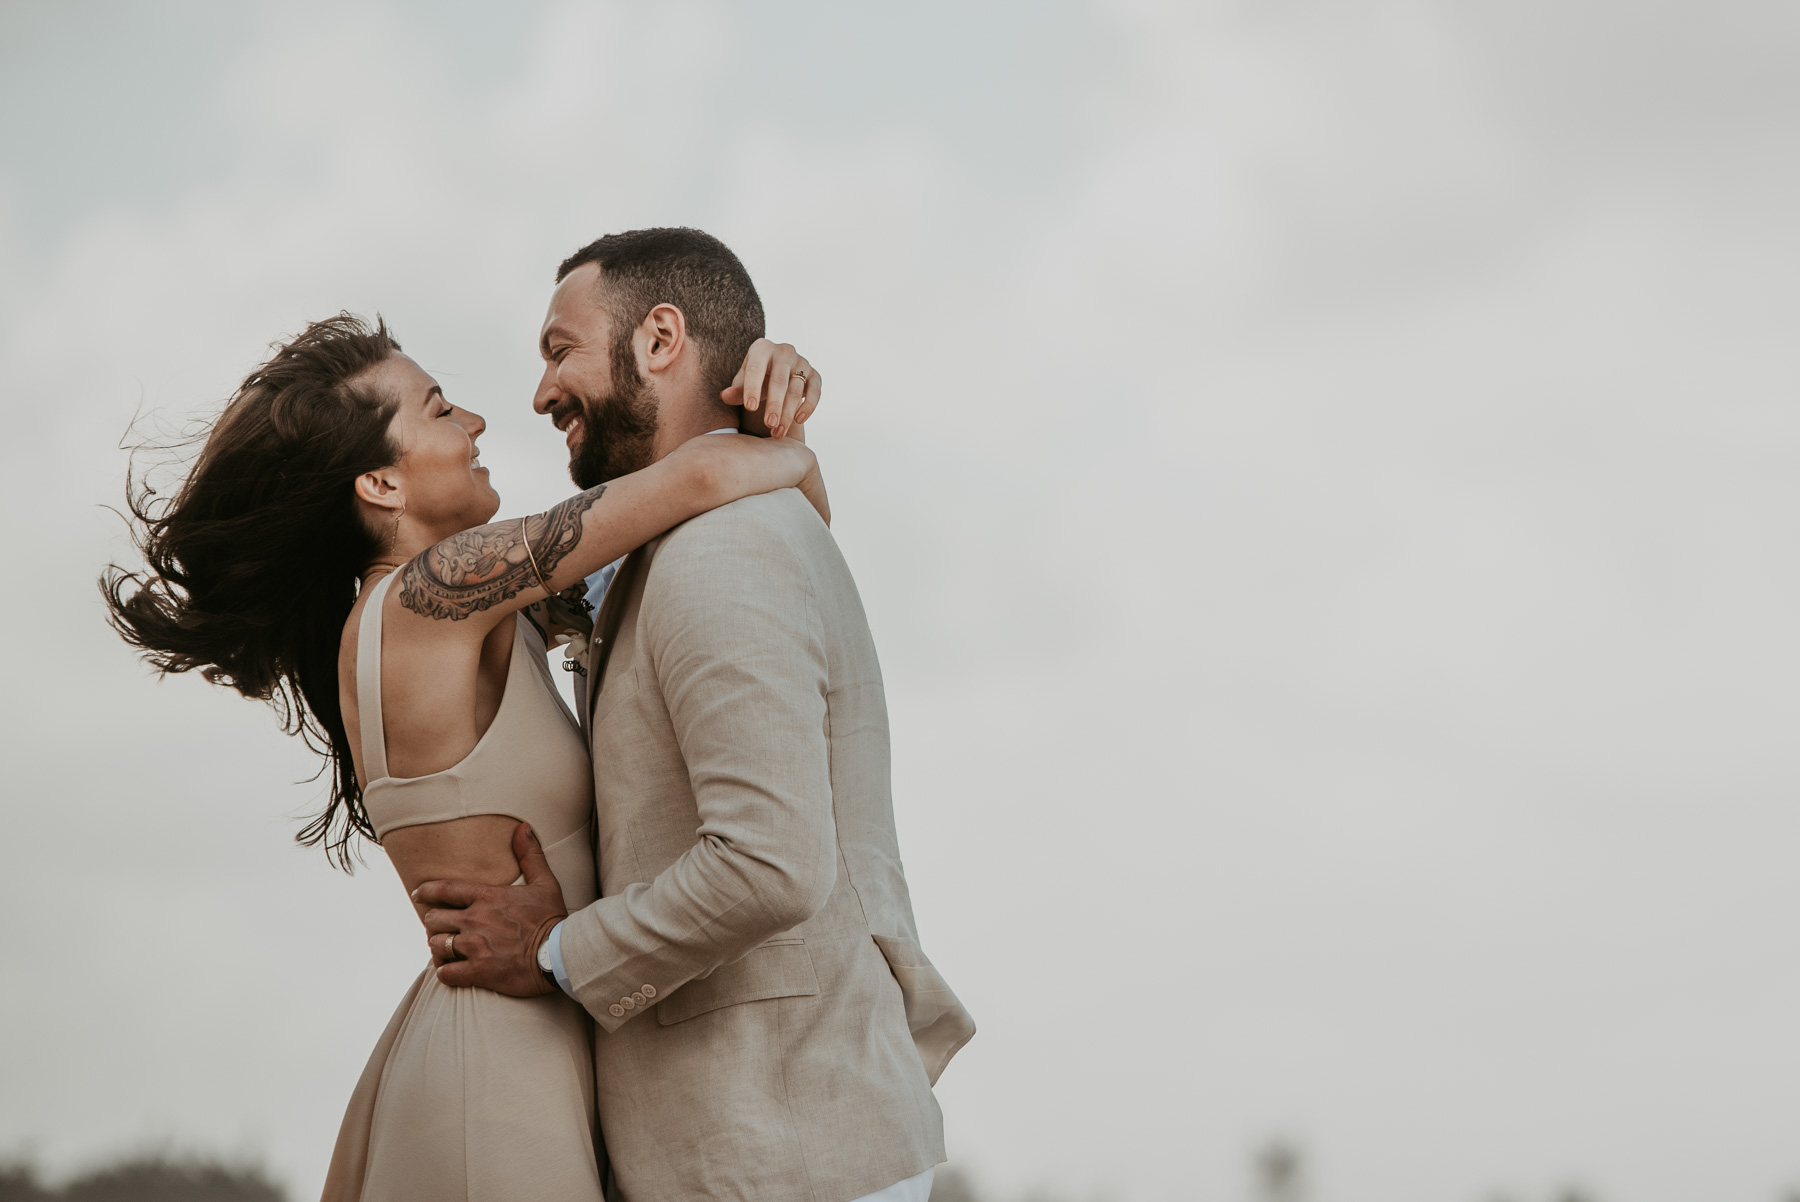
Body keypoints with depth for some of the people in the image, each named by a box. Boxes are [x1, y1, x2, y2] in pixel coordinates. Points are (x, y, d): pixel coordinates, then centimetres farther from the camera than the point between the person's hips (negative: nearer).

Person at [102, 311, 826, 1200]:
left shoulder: (437, 623, 11)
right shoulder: (430, 592, -15)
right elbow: (699, 480, -21)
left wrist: (770, 377, -1)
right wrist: (796, 466, 2)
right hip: (502, 1097, -9)